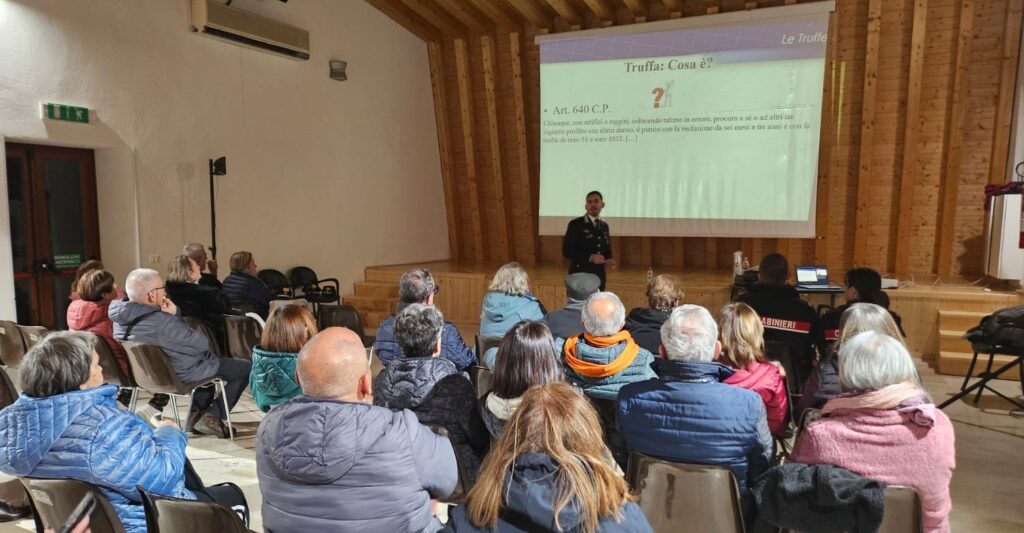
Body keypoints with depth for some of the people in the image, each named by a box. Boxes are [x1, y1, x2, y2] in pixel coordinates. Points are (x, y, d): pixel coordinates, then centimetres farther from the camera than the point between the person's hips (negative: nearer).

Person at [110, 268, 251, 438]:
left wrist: (172, 317, -11)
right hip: (181, 375, -9)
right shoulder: (162, 322, -34)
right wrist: (175, 316, -13)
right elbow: (202, 343, -21)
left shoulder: (121, 317, -7)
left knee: (211, 362, 32)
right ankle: (212, 416, 3)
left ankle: (196, 413, 27)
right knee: (247, 367, 2)